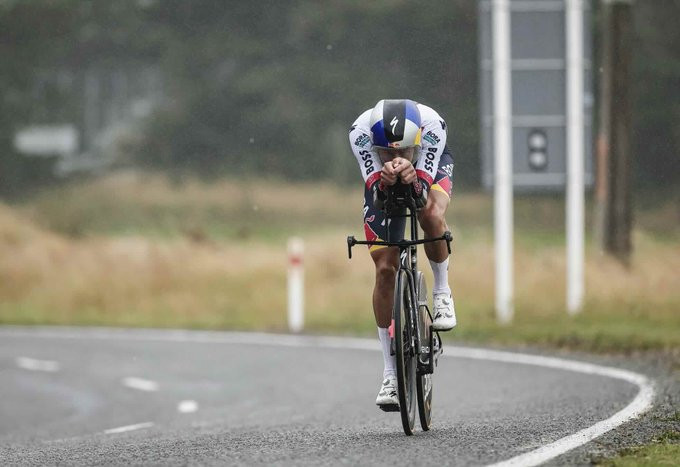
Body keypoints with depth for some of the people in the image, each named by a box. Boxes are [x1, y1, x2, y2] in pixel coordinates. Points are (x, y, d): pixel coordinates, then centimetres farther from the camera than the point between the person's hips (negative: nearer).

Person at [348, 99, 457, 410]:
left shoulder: (432, 124, -39)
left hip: (430, 169, -1)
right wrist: (384, 179, -58)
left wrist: (413, 178, -60)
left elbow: (424, 192, -38)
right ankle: (390, 375, 0)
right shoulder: (361, 131, -38)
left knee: (432, 215, -36)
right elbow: (375, 193, -36)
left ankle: (442, 292, -7)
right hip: (382, 180, 1)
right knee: (385, 269, -8)